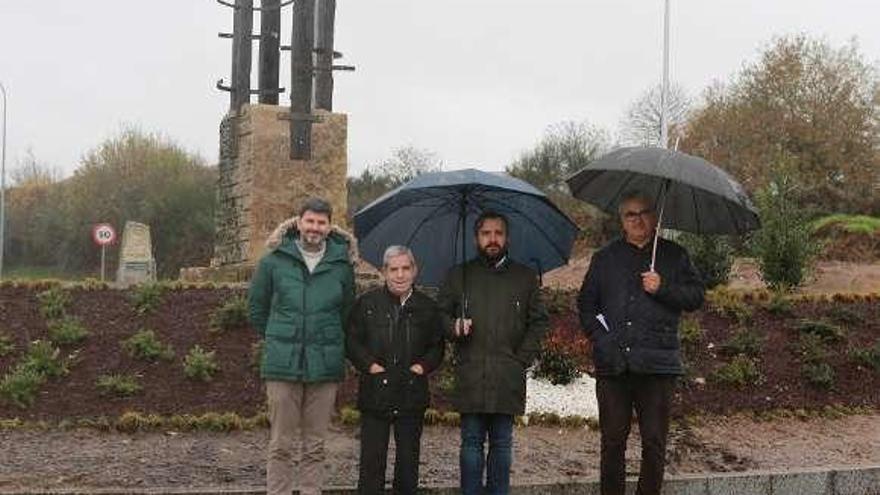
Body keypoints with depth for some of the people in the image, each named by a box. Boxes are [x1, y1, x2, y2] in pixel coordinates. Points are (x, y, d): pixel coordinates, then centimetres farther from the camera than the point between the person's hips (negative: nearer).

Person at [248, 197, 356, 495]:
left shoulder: (342, 264, 5)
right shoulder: (274, 261, 1)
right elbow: (257, 305, 13)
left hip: (325, 367, 1)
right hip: (282, 366, -1)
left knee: (315, 447, 8)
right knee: (280, 446, 3)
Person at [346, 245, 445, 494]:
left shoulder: (427, 307, 6)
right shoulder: (367, 303, 2)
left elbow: (437, 347, 10)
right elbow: (352, 342, 2)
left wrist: (422, 366, -7)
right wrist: (371, 365, -10)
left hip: (412, 393, 2)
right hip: (375, 393, -2)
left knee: (409, 460, 9)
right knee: (372, 458, 0)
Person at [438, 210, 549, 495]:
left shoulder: (525, 277, 12)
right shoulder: (459, 275, 12)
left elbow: (538, 321, 11)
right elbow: (440, 314, 11)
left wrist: (524, 357, -1)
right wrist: (454, 328, -10)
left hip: (508, 377, 0)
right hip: (470, 375, 0)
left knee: (502, 443, 5)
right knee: (471, 442, 3)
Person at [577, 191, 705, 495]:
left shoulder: (674, 256, 11)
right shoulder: (605, 258, 15)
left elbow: (696, 297, 5)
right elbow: (585, 303, 16)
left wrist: (662, 288, -10)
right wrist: (598, 336, 1)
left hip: (657, 365, -1)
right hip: (612, 364, 1)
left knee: (654, 442, 1)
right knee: (612, 440, 5)